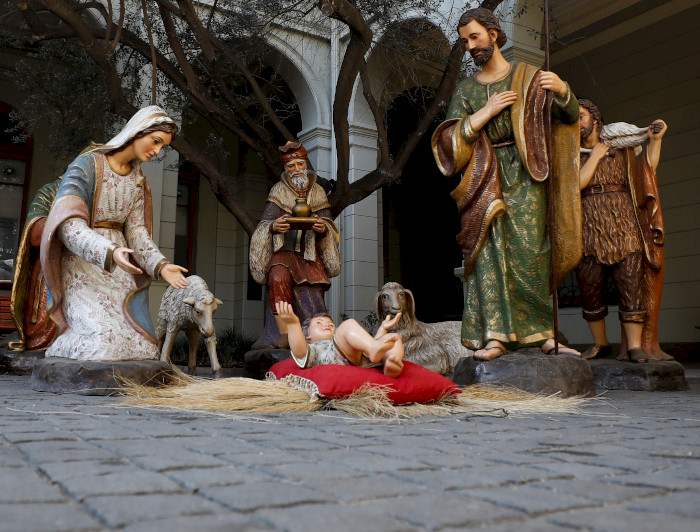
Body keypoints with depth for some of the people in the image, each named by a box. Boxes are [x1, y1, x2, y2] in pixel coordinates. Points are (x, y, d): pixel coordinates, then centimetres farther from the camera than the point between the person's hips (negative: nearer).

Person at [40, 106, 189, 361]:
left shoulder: (137, 180, 11)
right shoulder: (86, 165, -10)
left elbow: (135, 230, 2)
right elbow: (68, 225, -21)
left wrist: (161, 266, -14)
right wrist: (109, 252, -37)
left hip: (118, 272, 6)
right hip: (82, 267, -6)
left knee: (139, 344, -6)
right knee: (103, 343, -21)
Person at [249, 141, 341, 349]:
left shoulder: (317, 192, 13)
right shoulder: (278, 191, 7)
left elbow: (328, 228, 7)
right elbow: (265, 225, 0)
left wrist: (323, 228, -18)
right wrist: (274, 226, -24)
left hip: (310, 254, 2)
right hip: (284, 251, -2)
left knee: (312, 296, -17)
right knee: (278, 278, -32)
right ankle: (283, 336, -31)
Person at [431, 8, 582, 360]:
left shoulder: (527, 77, 13)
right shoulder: (465, 90, 18)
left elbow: (569, 117, 4)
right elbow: (451, 139, 5)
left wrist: (562, 90, -18)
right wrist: (488, 111, -5)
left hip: (522, 177, -1)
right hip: (483, 182, 2)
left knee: (529, 252, -10)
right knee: (488, 251, -11)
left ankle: (542, 332, -1)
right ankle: (494, 335, -13)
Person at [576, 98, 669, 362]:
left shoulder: (620, 150, 19)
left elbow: (647, 170, 13)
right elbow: (576, 184, -4)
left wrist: (655, 140, 4)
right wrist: (595, 156, 2)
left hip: (624, 225, 1)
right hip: (589, 229, 0)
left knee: (631, 286, -8)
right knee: (589, 290, 0)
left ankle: (635, 346, -6)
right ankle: (600, 343, 16)